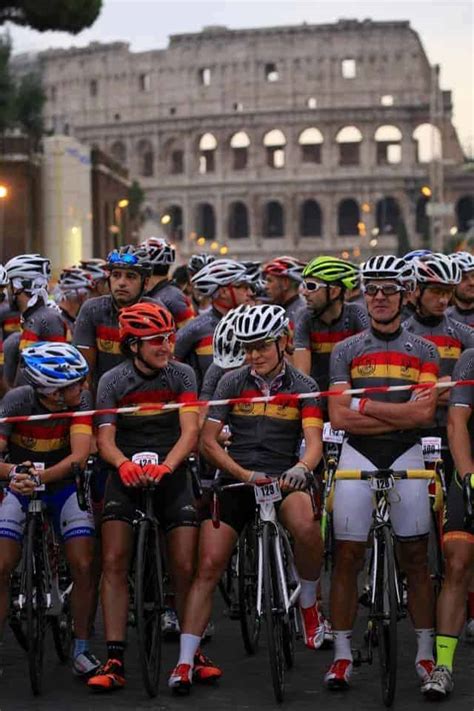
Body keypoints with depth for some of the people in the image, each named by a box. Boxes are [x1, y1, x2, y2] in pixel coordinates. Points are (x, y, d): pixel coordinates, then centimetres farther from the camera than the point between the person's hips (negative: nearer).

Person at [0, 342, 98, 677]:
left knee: (84, 566, -14)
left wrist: (41, 476, -47)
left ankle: (82, 649, 1)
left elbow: (79, 456, -32)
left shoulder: (82, 399, -22)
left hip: (64, 483, 0)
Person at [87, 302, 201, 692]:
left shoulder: (182, 374, -2)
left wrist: (165, 465, -30)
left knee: (185, 567, -7)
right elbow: (105, 438, -9)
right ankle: (115, 660, -11)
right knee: (114, 563, -12)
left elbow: (190, 431, -12)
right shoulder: (113, 380, -2)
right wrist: (124, 464, -32)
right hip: (126, 474, 0)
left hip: (172, 472, 0)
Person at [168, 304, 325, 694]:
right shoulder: (232, 382, 4)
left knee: (306, 526, -35)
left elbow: (314, 442, -9)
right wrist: (246, 475, -14)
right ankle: (185, 662, -2)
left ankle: (309, 606, -8)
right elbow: (208, 441, 0)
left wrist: (300, 468, -32)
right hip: (236, 480, 2)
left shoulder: (303, 386, 2)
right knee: (209, 566, -9)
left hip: (284, 479, -2)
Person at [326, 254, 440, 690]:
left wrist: (365, 404, -10)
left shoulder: (423, 351, 5)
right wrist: (400, 414, -9)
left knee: (416, 558, 3)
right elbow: (340, 417, -6)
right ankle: (342, 655, 6)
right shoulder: (346, 351, 5)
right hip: (357, 457, 0)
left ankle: (426, 653, 12)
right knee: (348, 557, -1)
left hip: (406, 457, 0)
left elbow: (424, 413, -10)